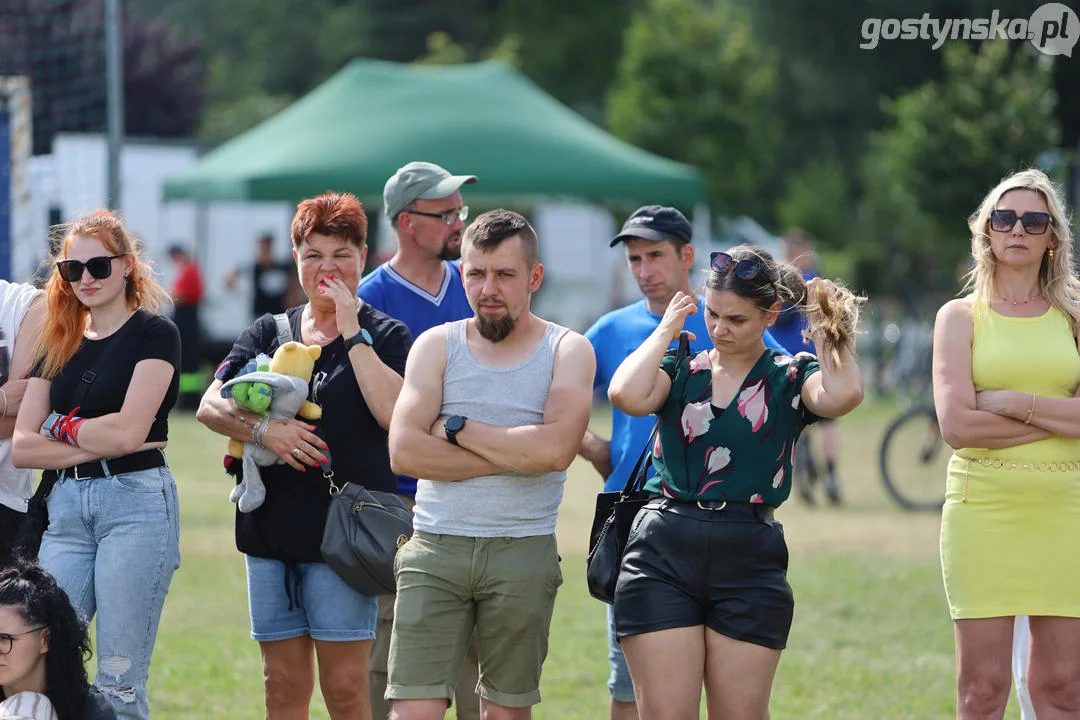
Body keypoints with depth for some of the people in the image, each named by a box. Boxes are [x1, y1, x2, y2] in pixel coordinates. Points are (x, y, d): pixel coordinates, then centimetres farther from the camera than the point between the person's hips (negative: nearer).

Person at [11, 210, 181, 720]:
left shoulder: (154, 334, -1)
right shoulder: (59, 347, 16)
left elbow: (128, 432, -13)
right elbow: (22, 448, 7)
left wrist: (62, 426, 2)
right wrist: (97, 442, -6)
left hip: (136, 503, -6)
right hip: (66, 508, 6)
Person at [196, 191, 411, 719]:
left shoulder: (384, 335, 2)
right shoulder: (269, 333, 14)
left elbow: (395, 413, -15)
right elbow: (210, 406, 5)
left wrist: (351, 333, -13)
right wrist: (263, 428, -14)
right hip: (271, 530, 4)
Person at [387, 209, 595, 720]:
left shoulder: (566, 351, 4)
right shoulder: (437, 346, 8)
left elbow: (556, 448, -14)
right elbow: (404, 451, -6)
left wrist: (457, 427, -8)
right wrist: (515, 455, -10)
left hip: (523, 551, 0)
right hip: (435, 547, 0)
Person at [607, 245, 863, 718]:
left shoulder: (789, 379, 6)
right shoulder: (680, 372, 10)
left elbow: (842, 394, -17)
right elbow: (626, 395, -11)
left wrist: (826, 328, -3)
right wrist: (666, 331, 2)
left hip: (749, 565, -1)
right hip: (663, 559, 1)